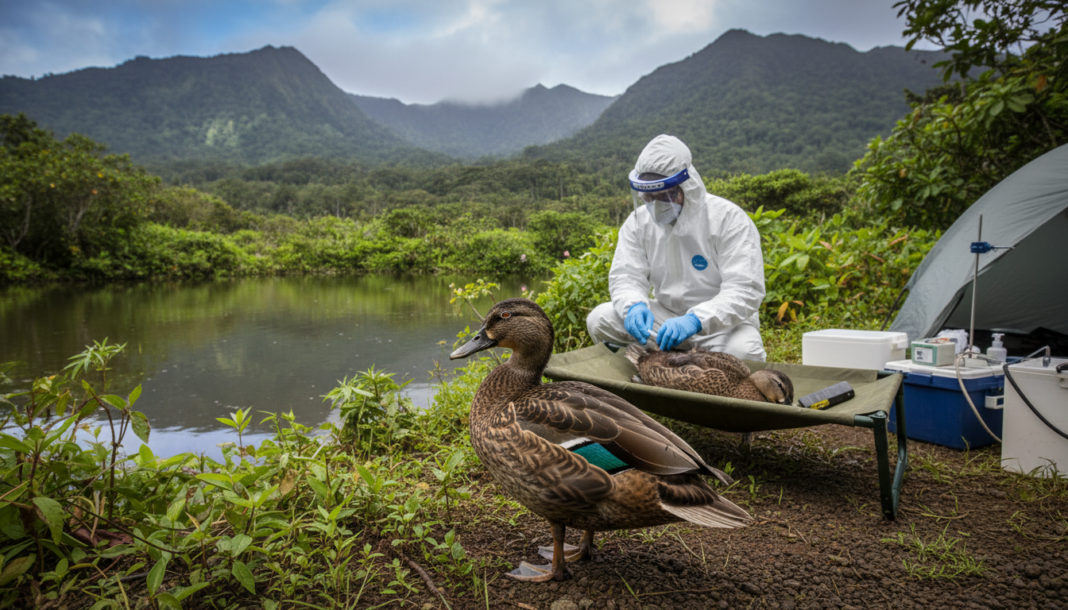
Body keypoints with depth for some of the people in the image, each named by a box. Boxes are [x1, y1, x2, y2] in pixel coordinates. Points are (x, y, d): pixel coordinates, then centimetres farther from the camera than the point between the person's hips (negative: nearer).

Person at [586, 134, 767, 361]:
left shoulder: (729, 219, -15)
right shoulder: (639, 221, -1)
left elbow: (745, 290, -23)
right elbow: (625, 276, -5)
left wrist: (695, 320, -39)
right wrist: (634, 306, -30)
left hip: (722, 322, -4)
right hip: (664, 315, 4)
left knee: (743, 350, -37)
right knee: (599, 319, -15)